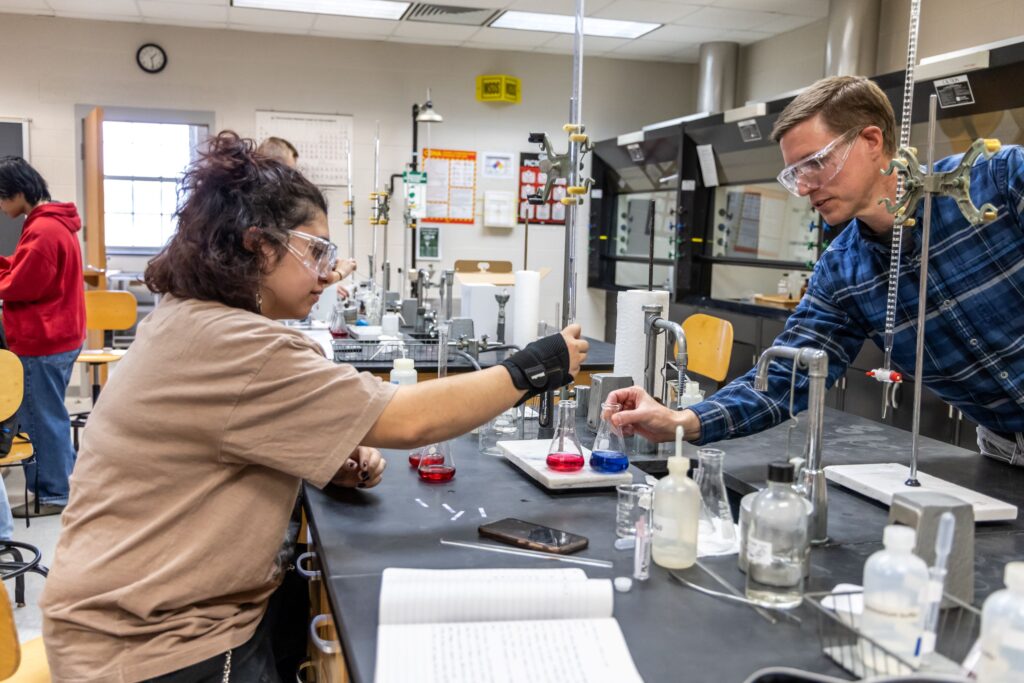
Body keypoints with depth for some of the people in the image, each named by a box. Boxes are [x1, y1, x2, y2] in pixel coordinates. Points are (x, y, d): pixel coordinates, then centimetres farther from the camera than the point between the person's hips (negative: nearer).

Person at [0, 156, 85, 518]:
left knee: (41, 419, 0)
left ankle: (53, 494, 10)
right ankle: (68, 484, 24)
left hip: (42, 342, -10)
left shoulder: (42, 231, -20)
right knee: (50, 416, 17)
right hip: (57, 337, 10)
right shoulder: (54, 223, 13)